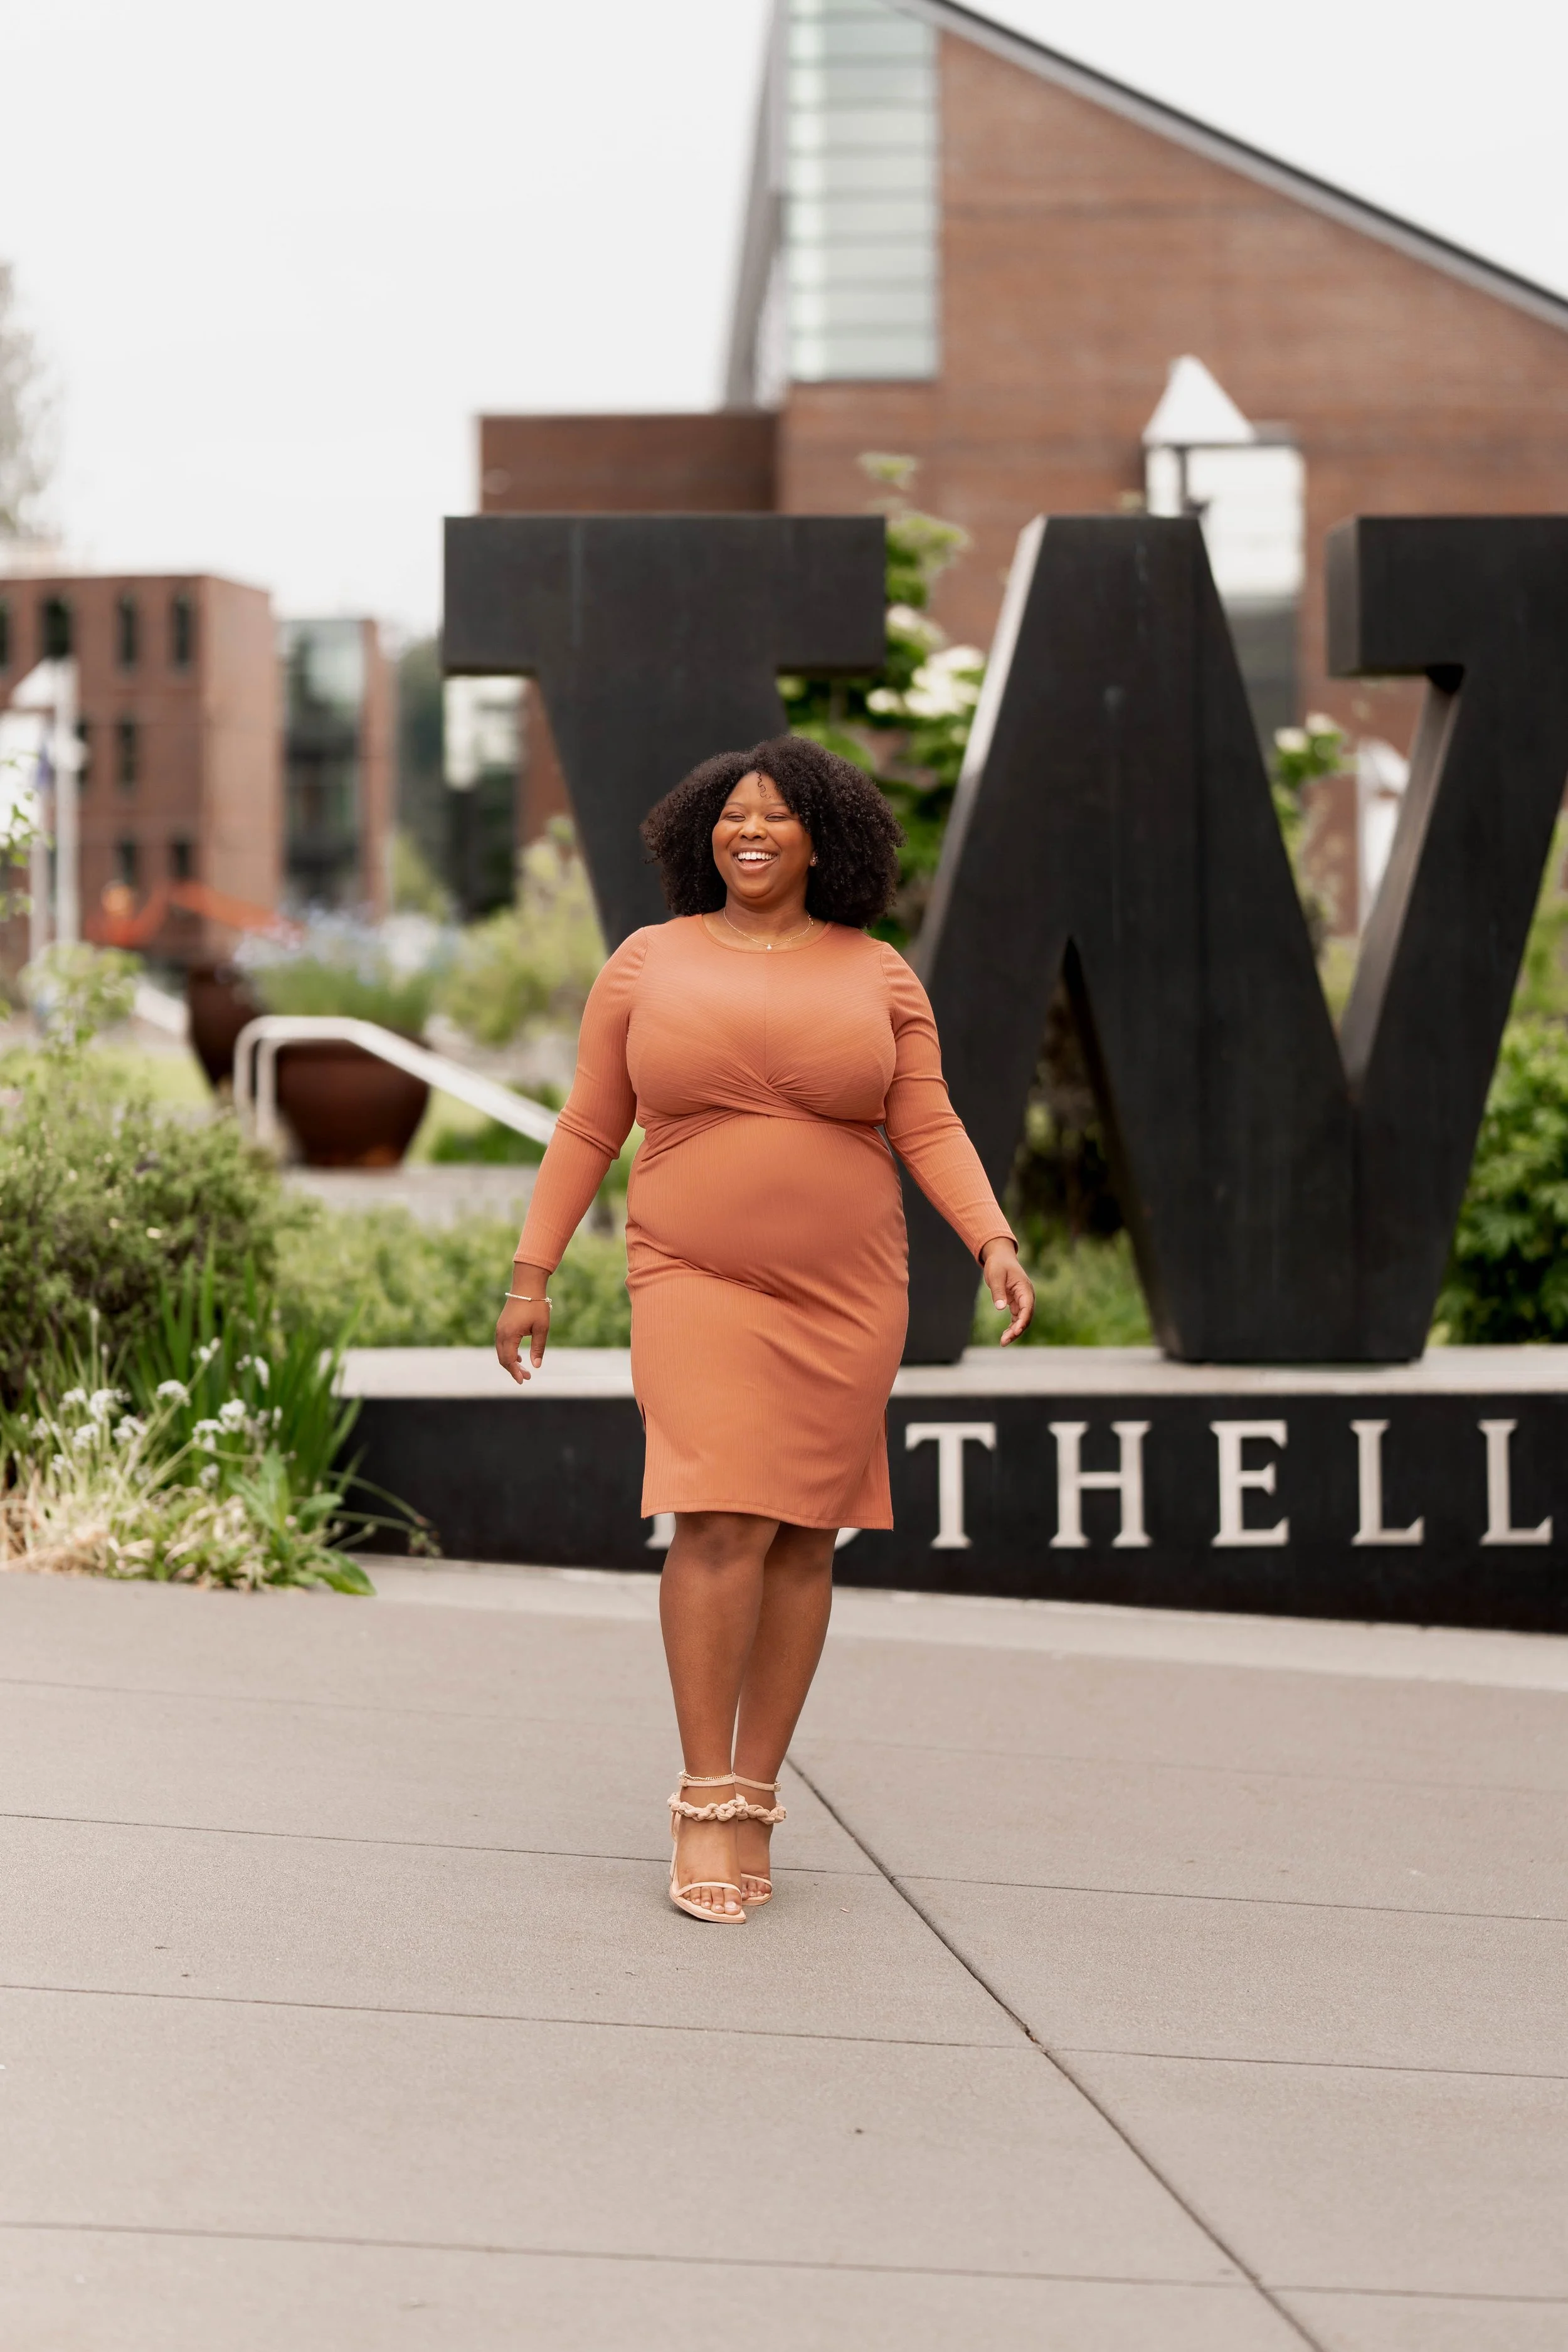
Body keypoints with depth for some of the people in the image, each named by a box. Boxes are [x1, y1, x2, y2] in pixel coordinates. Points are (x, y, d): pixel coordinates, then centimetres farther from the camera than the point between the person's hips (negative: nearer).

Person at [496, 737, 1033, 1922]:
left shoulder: (878, 976, 3)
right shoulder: (649, 964, 2)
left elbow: (930, 1133, 1)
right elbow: (587, 1133, 5)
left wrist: (996, 1242, -15)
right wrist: (532, 1274, 3)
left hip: (843, 1294, 2)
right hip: (699, 1286, -2)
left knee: (802, 1538, 4)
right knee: (721, 1523, -15)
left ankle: (754, 1801, 13)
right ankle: (704, 1803, -9)